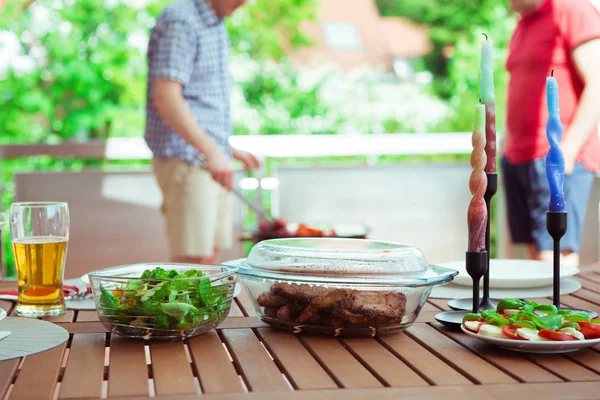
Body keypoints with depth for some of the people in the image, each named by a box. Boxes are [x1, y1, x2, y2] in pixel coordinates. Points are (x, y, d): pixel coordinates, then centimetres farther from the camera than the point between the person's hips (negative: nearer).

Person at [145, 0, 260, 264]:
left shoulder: (216, 24, 17)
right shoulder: (180, 22, -13)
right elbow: (165, 97, -24)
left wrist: (228, 149, 22)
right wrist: (212, 151, -29)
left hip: (211, 162, 10)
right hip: (185, 160, -9)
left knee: (210, 256, 11)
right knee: (193, 260, -10)